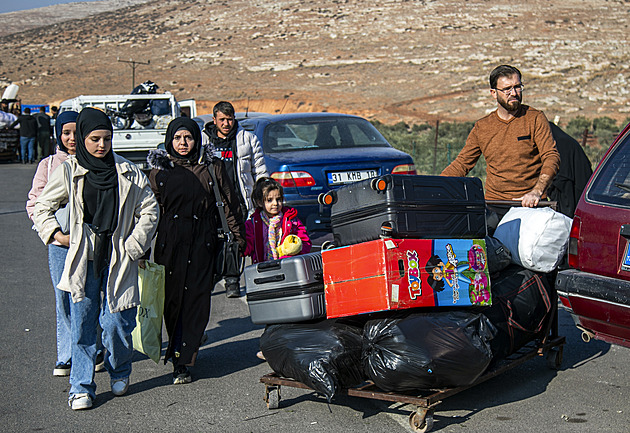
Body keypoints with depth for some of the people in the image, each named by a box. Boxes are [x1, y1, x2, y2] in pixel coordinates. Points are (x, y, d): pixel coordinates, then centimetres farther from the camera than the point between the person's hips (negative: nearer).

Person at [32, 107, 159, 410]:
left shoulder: (128, 172, 4)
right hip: (83, 260, 0)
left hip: (118, 261, 0)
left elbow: (149, 210, 8)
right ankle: (81, 387, 12)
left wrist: (132, 246, 2)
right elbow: (41, 207, 14)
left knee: (116, 323, -2)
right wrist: (56, 234, 0)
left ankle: (119, 373, 26)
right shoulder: (69, 172, 4)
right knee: (82, 324, 0)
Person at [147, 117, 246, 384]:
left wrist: (239, 237, 9)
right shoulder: (159, 170, 7)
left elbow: (229, 203, 11)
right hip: (170, 242, 0)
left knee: (197, 301, -3)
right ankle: (180, 357, 13)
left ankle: (182, 359, 4)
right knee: (172, 299, 0)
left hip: (203, 244, 0)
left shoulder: (213, 167, 6)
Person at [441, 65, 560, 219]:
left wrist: (536, 192, -23)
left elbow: (551, 157, -6)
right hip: (494, 205, 2)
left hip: (528, 205, -2)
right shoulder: (481, 127, 12)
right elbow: (461, 163, 16)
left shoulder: (535, 118, 4)